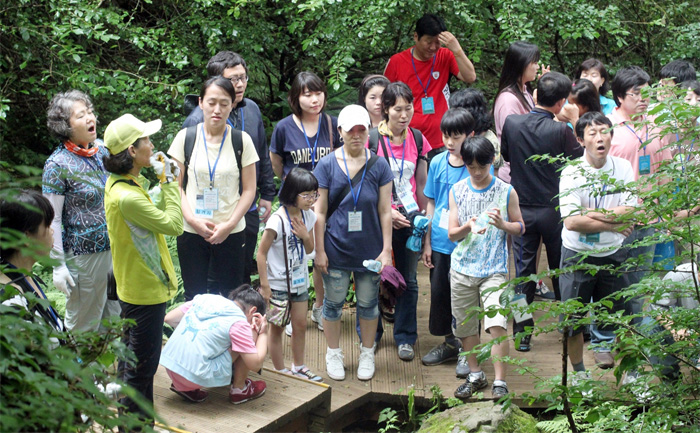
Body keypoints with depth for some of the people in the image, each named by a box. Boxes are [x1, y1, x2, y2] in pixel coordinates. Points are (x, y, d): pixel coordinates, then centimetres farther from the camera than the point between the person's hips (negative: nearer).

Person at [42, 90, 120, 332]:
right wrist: (58, 266, -15)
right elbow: (52, 220, -13)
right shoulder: (58, 165, -15)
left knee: (115, 317, 17)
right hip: (84, 255, -6)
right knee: (84, 325, 7)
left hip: (115, 247, 6)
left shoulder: (102, 150, 4)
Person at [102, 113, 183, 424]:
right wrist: (169, 184, -17)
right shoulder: (127, 197, -30)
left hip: (133, 287, 11)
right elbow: (173, 225, -24)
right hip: (146, 291, -11)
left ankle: (128, 417, 36)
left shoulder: (119, 184, 2)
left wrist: (168, 183, 1)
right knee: (142, 365, 2)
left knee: (131, 355, 22)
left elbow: (152, 215, 11)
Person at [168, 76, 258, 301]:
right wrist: (192, 219, -11)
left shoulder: (242, 140, -1)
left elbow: (249, 190, 1)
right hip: (191, 231, 0)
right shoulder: (186, 137, 0)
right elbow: (176, 186, 2)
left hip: (231, 233, 0)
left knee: (229, 297, 2)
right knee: (194, 297, 6)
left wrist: (229, 225, -10)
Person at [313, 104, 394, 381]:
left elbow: (385, 211, 1)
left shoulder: (378, 166, -1)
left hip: (370, 249, 1)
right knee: (334, 302, 8)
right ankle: (334, 355, 26)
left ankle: (367, 355, 28)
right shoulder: (327, 165, -4)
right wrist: (319, 250, -3)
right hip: (336, 248, -1)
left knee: (368, 303, 10)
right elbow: (320, 211, -2)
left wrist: (386, 249, -2)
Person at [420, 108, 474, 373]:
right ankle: (450, 343, 32)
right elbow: (431, 204, 9)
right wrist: (427, 242, 9)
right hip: (440, 243, 4)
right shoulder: (438, 163, 2)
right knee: (440, 293, 13)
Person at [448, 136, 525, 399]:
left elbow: (520, 228, 7)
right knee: (465, 325, 10)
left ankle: (500, 382, -9)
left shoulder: (506, 192, 0)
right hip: (463, 268, 3)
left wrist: (503, 224, -15)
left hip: (494, 269, -3)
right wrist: (468, 227, -19)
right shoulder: (458, 191, 5)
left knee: (496, 324, -15)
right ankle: (475, 376, 28)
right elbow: (451, 233, 3)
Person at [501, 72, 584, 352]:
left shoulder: (512, 123, -8)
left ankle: (522, 334, 7)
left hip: (522, 209, 2)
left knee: (523, 271, 8)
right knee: (560, 270, 14)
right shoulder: (561, 131, -18)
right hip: (553, 210, -2)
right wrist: (573, 126, 3)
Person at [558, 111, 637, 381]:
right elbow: (571, 221, -22)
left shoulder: (623, 168, -3)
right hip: (577, 255, -2)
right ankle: (578, 372, 23)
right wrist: (613, 224, -18)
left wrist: (593, 214, -21)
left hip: (612, 254, 2)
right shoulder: (572, 173, -14)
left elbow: (630, 213, -11)